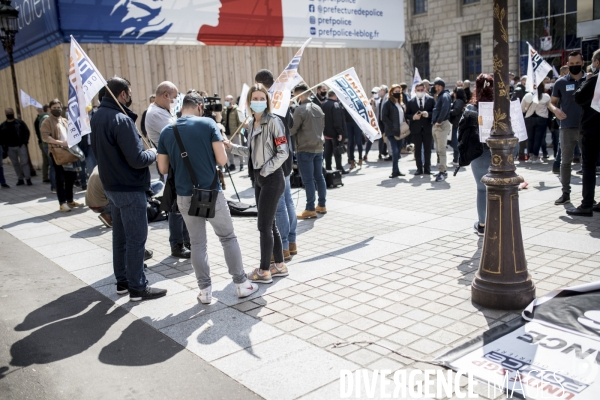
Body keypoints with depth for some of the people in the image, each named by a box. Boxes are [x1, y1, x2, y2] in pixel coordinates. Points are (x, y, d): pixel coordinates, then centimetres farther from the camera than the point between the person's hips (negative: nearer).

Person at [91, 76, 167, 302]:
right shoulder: (121, 120, -22)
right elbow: (137, 159, -24)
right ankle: (137, 288, 6)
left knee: (120, 235, 16)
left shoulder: (98, 116, 8)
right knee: (136, 238, -1)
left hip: (112, 185, 9)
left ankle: (122, 281, 26)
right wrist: (153, 154, -6)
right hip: (130, 188, -9)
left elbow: (97, 150, 19)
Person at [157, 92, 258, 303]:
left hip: (185, 196, 3)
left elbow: (163, 168, 4)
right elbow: (222, 160, -11)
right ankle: (241, 284, 18)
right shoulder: (208, 124, -8)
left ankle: (205, 290, 17)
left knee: (197, 243, 13)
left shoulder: (166, 132, 2)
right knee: (228, 238, 12)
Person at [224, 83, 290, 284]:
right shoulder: (251, 123, 10)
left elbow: (283, 153, -17)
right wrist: (232, 147, 8)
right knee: (269, 224, 13)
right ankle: (279, 265, 25)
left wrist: (266, 171, -16)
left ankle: (264, 271, 8)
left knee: (264, 225, -3)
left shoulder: (273, 122, -12)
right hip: (258, 178, 8)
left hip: (272, 178, -8)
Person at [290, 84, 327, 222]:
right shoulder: (318, 108, 11)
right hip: (318, 147, 8)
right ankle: (322, 205, 19)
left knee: (308, 179, -5)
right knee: (319, 177, 12)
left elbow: (291, 130, -13)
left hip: (305, 149, -7)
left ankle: (310, 209, -3)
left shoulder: (300, 109, -13)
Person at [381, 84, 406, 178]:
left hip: (400, 132, 7)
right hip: (391, 132, -7)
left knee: (398, 151, 9)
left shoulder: (401, 104, 18)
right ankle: (395, 171, -8)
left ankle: (396, 170, 16)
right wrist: (392, 127, -17)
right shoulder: (388, 103, -5)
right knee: (395, 151, -13)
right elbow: (384, 117, -12)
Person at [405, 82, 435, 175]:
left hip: (427, 128, 0)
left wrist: (428, 114, -15)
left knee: (427, 149, 5)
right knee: (417, 149, 3)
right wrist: (413, 117, -13)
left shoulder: (431, 99, 5)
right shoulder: (410, 102, 6)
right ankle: (419, 168, 9)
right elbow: (407, 115, 6)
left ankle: (427, 168, 13)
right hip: (416, 129, 0)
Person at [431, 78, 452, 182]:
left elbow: (445, 109, -24)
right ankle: (443, 171, 18)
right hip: (436, 126, 10)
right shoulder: (440, 96, 22)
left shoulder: (445, 96, -7)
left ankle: (442, 172, -11)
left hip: (442, 125, -10)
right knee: (438, 150, 12)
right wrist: (434, 121, 10)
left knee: (441, 150, -11)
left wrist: (439, 121, -21)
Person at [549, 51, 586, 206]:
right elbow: (551, 102, 5)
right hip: (567, 128, 0)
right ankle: (565, 193, 13)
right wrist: (555, 109, -18)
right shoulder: (561, 83, 3)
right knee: (565, 161, 5)